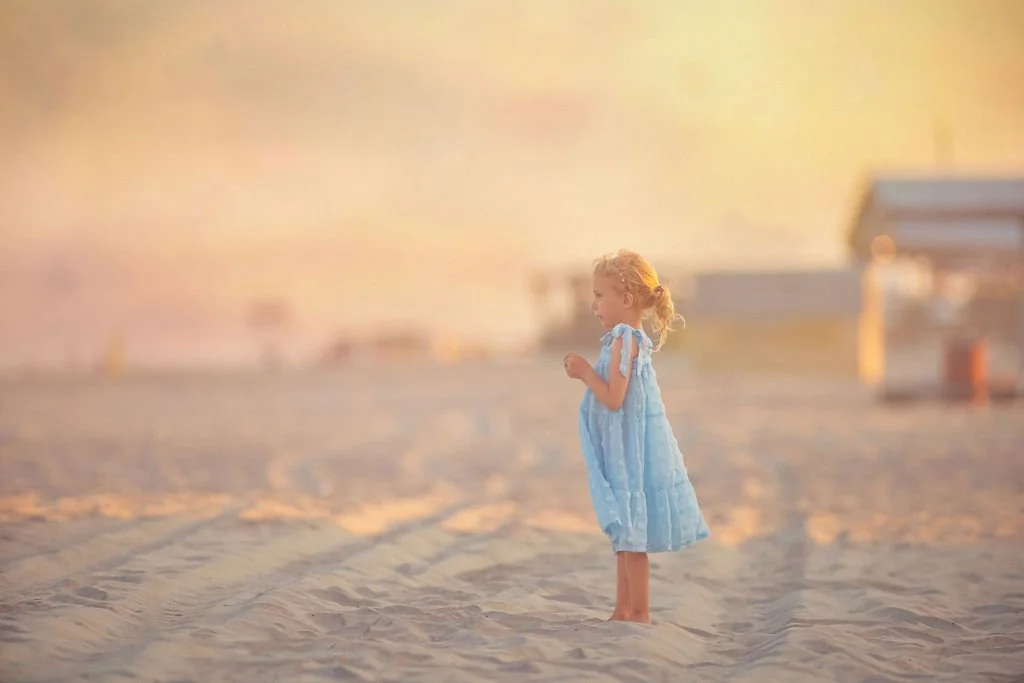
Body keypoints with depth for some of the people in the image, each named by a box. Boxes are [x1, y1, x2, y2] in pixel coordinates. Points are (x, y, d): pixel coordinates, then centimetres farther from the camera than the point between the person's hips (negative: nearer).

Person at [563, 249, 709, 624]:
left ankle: (640, 613, 1)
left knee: (631, 533, -4)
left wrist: (585, 372, -13)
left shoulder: (624, 340, -17)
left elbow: (613, 398, -22)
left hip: (630, 453, -10)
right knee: (625, 532, 15)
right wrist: (586, 373, 11)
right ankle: (623, 611, 22)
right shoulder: (633, 339, 13)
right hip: (626, 452, 10)